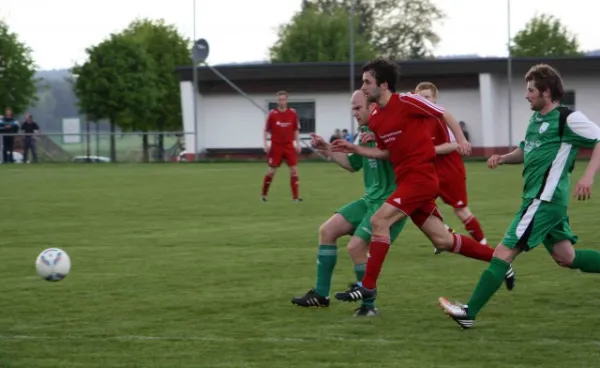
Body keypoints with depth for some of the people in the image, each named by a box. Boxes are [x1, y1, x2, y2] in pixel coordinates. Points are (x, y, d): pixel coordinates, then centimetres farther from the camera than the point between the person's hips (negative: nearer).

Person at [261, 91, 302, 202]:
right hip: (276, 146, -2)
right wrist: (266, 144, -8)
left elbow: (296, 130, 9)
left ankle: (295, 196, -1)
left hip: (289, 146, 2)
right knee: (271, 171, 1)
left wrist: (297, 144, 3)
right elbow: (266, 130, 1)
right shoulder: (272, 114, -5)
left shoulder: (292, 113, 0)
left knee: (294, 170, -5)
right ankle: (264, 194, 19)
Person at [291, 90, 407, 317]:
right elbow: (353, 165, 26)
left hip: (389, 202, -10)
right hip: (371, 200, 10)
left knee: (356, 246, -17)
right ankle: (321, 294, 14)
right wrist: (327, 151, 14)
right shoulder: (365, 134, 12)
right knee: (327, 230, 7)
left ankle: (369, 305, 0)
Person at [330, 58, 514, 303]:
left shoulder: (406, 101, -11)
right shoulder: (375, 119, 11)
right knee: (442, 240, 9)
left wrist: (461, 139, -12)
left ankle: (368, 286, -13)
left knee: (379, 221, -18)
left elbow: (444, 114, -2)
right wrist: (355, 149, 9)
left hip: (421, 176, -8)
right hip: (406, 179, 8)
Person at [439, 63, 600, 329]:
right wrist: (503, 158, 8)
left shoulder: (568, 118, -12)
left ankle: (469, 312, -7)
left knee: (505, 251, -9)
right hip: (538, 196, 9)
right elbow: (526, 151, 28)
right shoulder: (537, 119, 14)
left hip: (545, 198, -9)